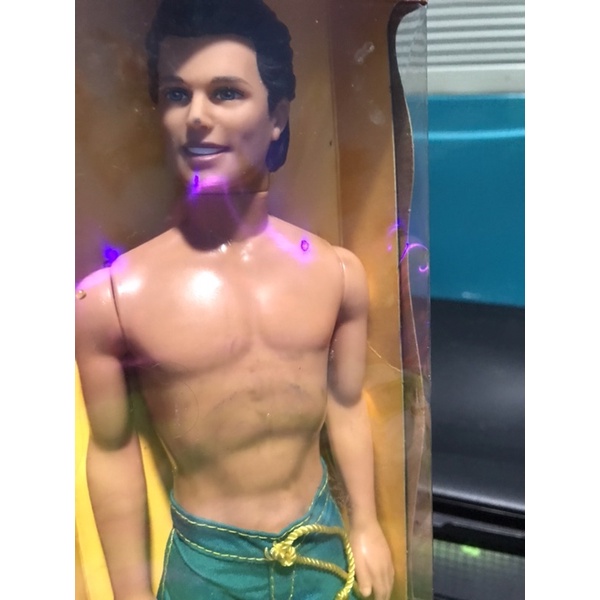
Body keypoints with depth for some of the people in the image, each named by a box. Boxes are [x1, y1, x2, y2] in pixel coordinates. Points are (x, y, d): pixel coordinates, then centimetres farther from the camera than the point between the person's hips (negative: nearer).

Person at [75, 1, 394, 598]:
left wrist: (365, 525, 9)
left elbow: (347, 407, 1)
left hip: (322, 543, 3)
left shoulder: (337, 272, -9)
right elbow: (113, 452, -9)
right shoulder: (109, 296, -18)